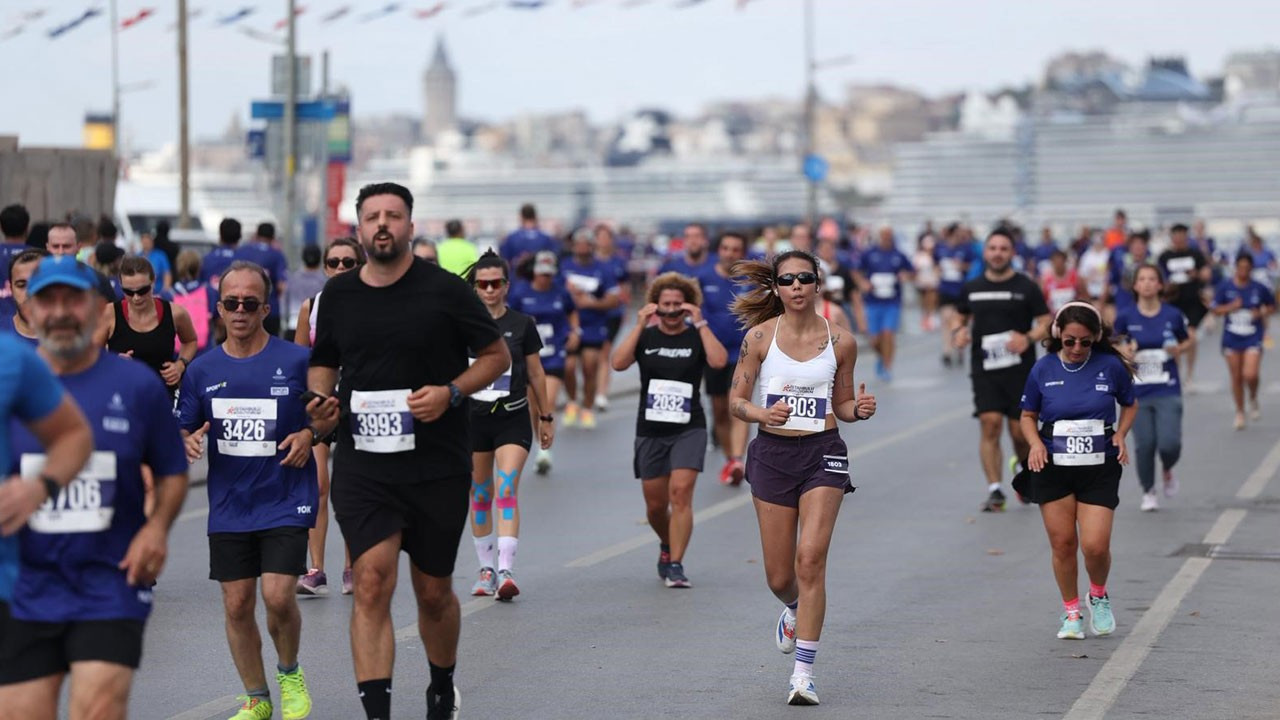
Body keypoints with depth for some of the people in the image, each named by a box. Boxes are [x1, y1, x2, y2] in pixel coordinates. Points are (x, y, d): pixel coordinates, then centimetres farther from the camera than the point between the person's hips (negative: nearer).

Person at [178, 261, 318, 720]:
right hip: (228, 506, 3)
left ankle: (289, 672, 16)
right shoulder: (202, 369, 5)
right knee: (237, 605, 4)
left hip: (286, 502, -3)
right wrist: (188, 441, -9)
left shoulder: (297, 361, -5)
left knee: (277, 596, -14)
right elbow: (184, 429, 13)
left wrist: (310, 435, -14)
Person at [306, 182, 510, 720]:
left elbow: (497, 355, 4)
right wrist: (321, 404, -2)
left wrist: (451, 393, -12)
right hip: (362, 467, 1)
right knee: (372, 581, -15)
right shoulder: (337, 295, 5)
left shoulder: (445, 290, -4)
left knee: (433, 592, 12)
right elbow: (322, 364, 20)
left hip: (438, 467, -1)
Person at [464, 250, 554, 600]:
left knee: (507, 491, -15)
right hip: (472, 417, 1)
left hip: (514, 417, -1)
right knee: (480, 496, 9)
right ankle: (486, 570, 22)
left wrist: (546, 417, 13)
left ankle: (506, 571, -22)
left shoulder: (522, 325, 2)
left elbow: (535, 374, 10)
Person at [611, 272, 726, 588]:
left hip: (689, 429, -2)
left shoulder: (697, 338, 1)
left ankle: (675, 564, -13)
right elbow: (618, 363, -13)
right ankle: (667, 546, 38)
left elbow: (719, 361, -20)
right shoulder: (645, 337, 5)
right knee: (655, 504, 8)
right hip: (650, 430, 2)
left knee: (681, 491, -17)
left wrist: (700, 324, -19)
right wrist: (639, 325, -16)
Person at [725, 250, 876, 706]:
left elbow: (841, 406, 11)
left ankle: (803, 674, -12)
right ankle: (795, 612, 46)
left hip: (823, 453, -1)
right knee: (779, 577, 6)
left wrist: (859, 410, -10)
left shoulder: (840, 342, 1)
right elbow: (736, 400, 1)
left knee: (810, 560, -16)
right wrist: (763, 414, -19)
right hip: (772, 454, 1)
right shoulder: (760, 337, -2)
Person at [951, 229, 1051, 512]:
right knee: (990, 423, -13)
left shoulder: (1027, 287, 0)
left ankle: (1027, 469, 33)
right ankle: (994, 490, -11)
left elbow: (1046, 324, 1)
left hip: (1020, 370, -2)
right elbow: (960, 317, 22)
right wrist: (958, 331, -1)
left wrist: (1029, 338, -19)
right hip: (984, 369, 2)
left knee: (1020, 432, 0)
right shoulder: (971, 289, 8)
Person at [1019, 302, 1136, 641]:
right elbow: (1028, 415, 10)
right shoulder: (1044, 369, -1)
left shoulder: (1111, 366, -3)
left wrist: (1120, 435, -4)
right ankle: (1071, 612, 22)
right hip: (1052, 468, 1)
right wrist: (1035, 443, -8)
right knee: (1063, 544, 3)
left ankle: (1099, 596, 21)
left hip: (1099, 469, -1)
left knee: (1096, 546, -10)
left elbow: (1130, 405, 14)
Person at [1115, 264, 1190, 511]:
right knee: (1144, 445, -1)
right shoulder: (1125, 316, -3)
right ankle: (1148, 492, 23)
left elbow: (1186, 340, 14)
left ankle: (1168, 472, 25)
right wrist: (1124, 352, -12)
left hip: (1168, 391, 0)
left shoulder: (1173, 315, -3)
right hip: (1138, 393, 0)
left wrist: (1179, 348, -8)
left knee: (1169, 443, -12)